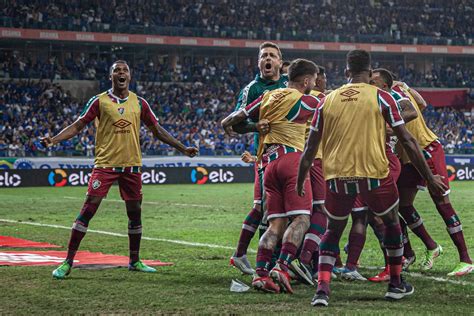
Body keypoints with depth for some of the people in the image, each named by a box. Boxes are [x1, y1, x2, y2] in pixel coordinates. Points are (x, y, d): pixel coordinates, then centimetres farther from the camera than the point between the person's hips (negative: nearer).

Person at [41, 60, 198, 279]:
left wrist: (182, 148, 13)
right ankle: (68, 262, -6)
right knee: (88, 210, -10)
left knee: (135, 212, 9)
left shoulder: (139, 103, 8)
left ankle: (134, 261, 25)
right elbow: (77, 126, -1)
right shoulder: (100, 101, 0)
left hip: (131, 165, 4)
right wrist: (54, 140, -15)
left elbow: (157, 130, 15)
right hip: (105, 163, -4)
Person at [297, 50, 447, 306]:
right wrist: (429, 177, 9)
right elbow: (406, 141, 2)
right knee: (392, 222, 25)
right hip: (374, 174, -2)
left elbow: (311, 148, 12)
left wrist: (300, 182, 24)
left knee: (333, 230, 20)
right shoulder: (381, 97, 2)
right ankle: (396, 284, 31)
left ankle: (322, 288, 2)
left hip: (338, 177, 2)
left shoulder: (327, 101, 9)